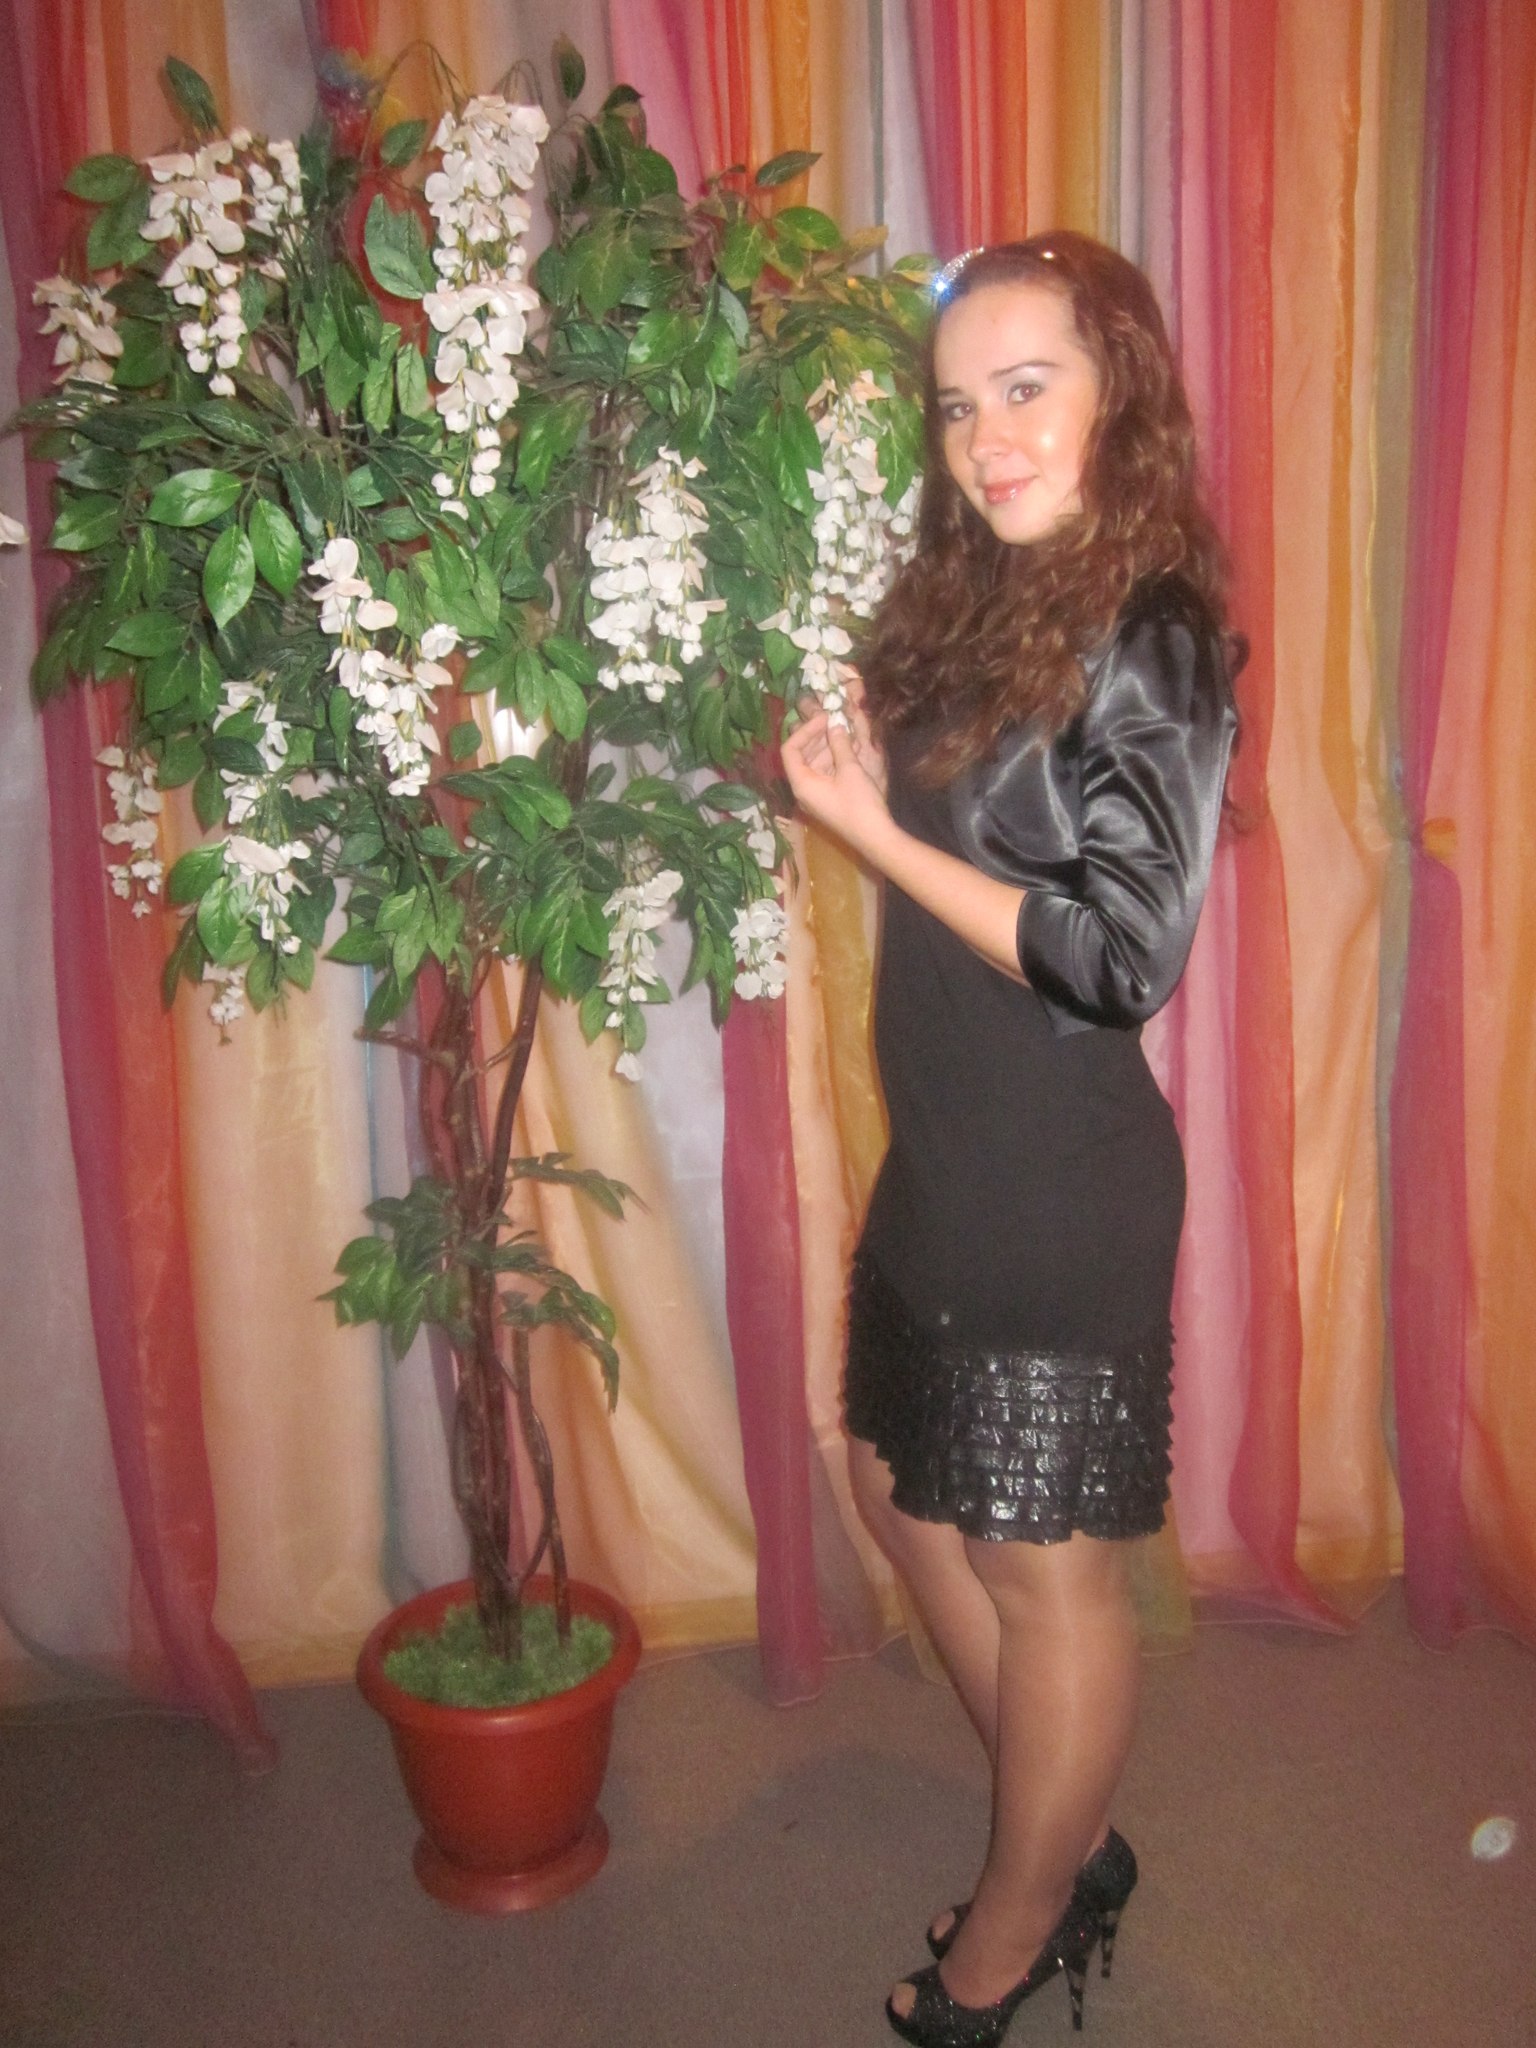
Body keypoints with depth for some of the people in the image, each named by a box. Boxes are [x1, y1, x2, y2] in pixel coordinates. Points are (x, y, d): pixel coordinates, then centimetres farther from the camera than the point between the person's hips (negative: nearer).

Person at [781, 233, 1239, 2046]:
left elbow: (1123, 957, -21)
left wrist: (877, 834, -17)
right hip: (942, 1152, 9)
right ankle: (1072, 1849, 41)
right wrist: (846, 767, 0)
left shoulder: (1148, 640, -16)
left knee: (1044, 1561, 8)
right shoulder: (966, 607, 8)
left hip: (1062, 1173, -9)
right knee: (906, 1491, 20)